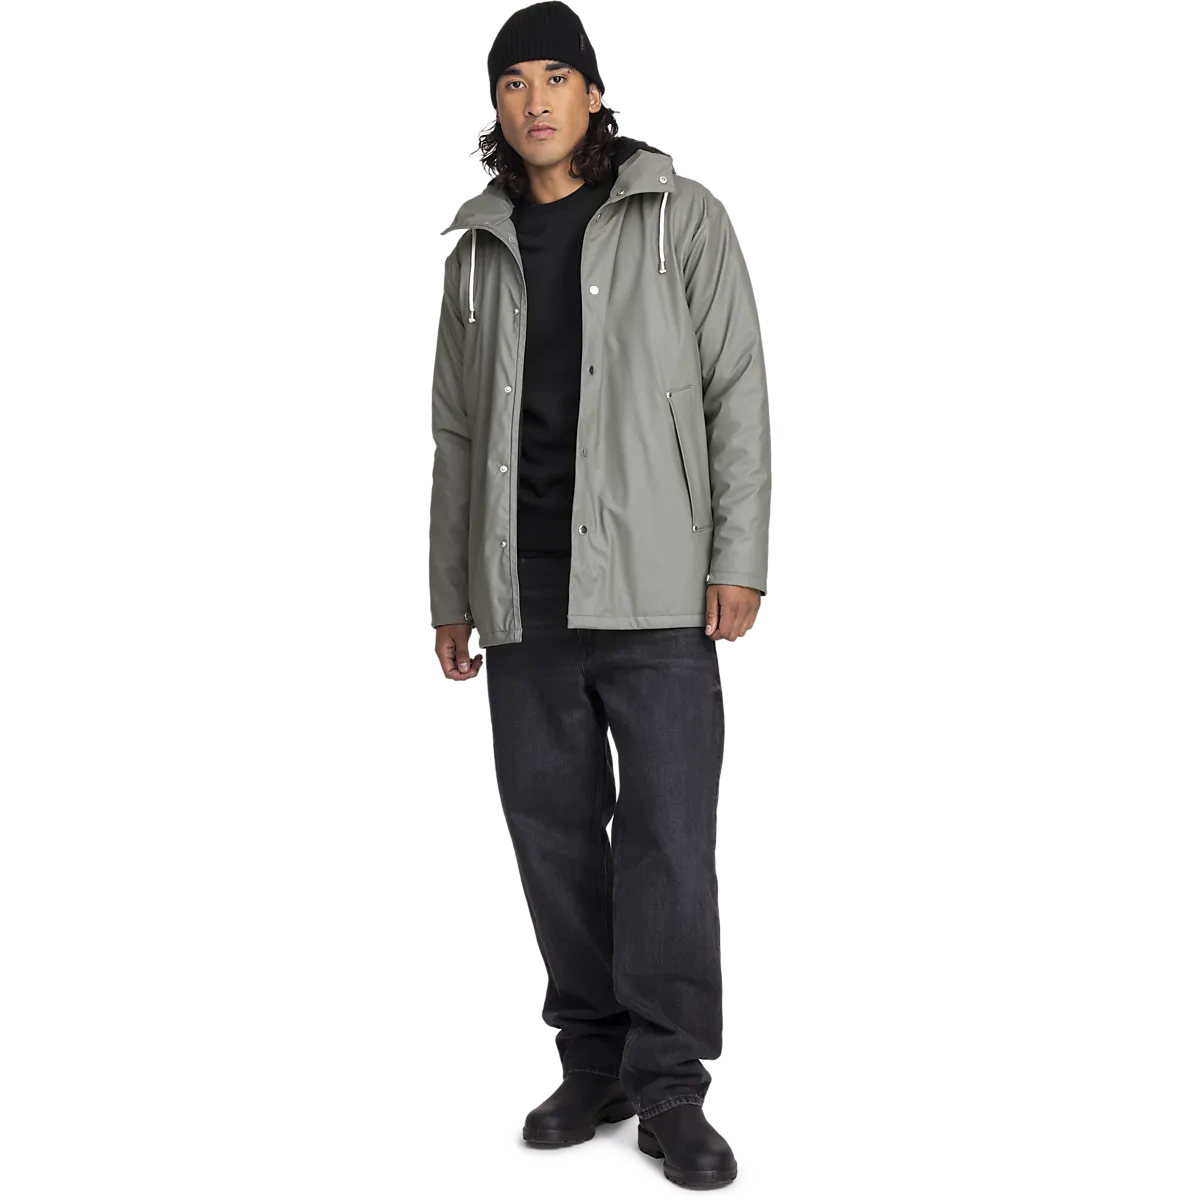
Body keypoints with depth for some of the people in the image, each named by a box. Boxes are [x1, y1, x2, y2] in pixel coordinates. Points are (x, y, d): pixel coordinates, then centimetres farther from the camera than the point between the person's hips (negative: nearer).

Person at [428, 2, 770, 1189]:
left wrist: (740, 559, -9)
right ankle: (595, 1060, 18)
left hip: (652, 582, -4)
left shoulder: (682, 216, 3)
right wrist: (449, 595, 12)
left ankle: (670, 1088, 1)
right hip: (523, 590, 4)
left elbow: (738, 389, -1)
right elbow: (456, 431, 16)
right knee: (553, 828, 6)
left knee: (668, 827, -7)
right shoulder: (477, 247, 14)